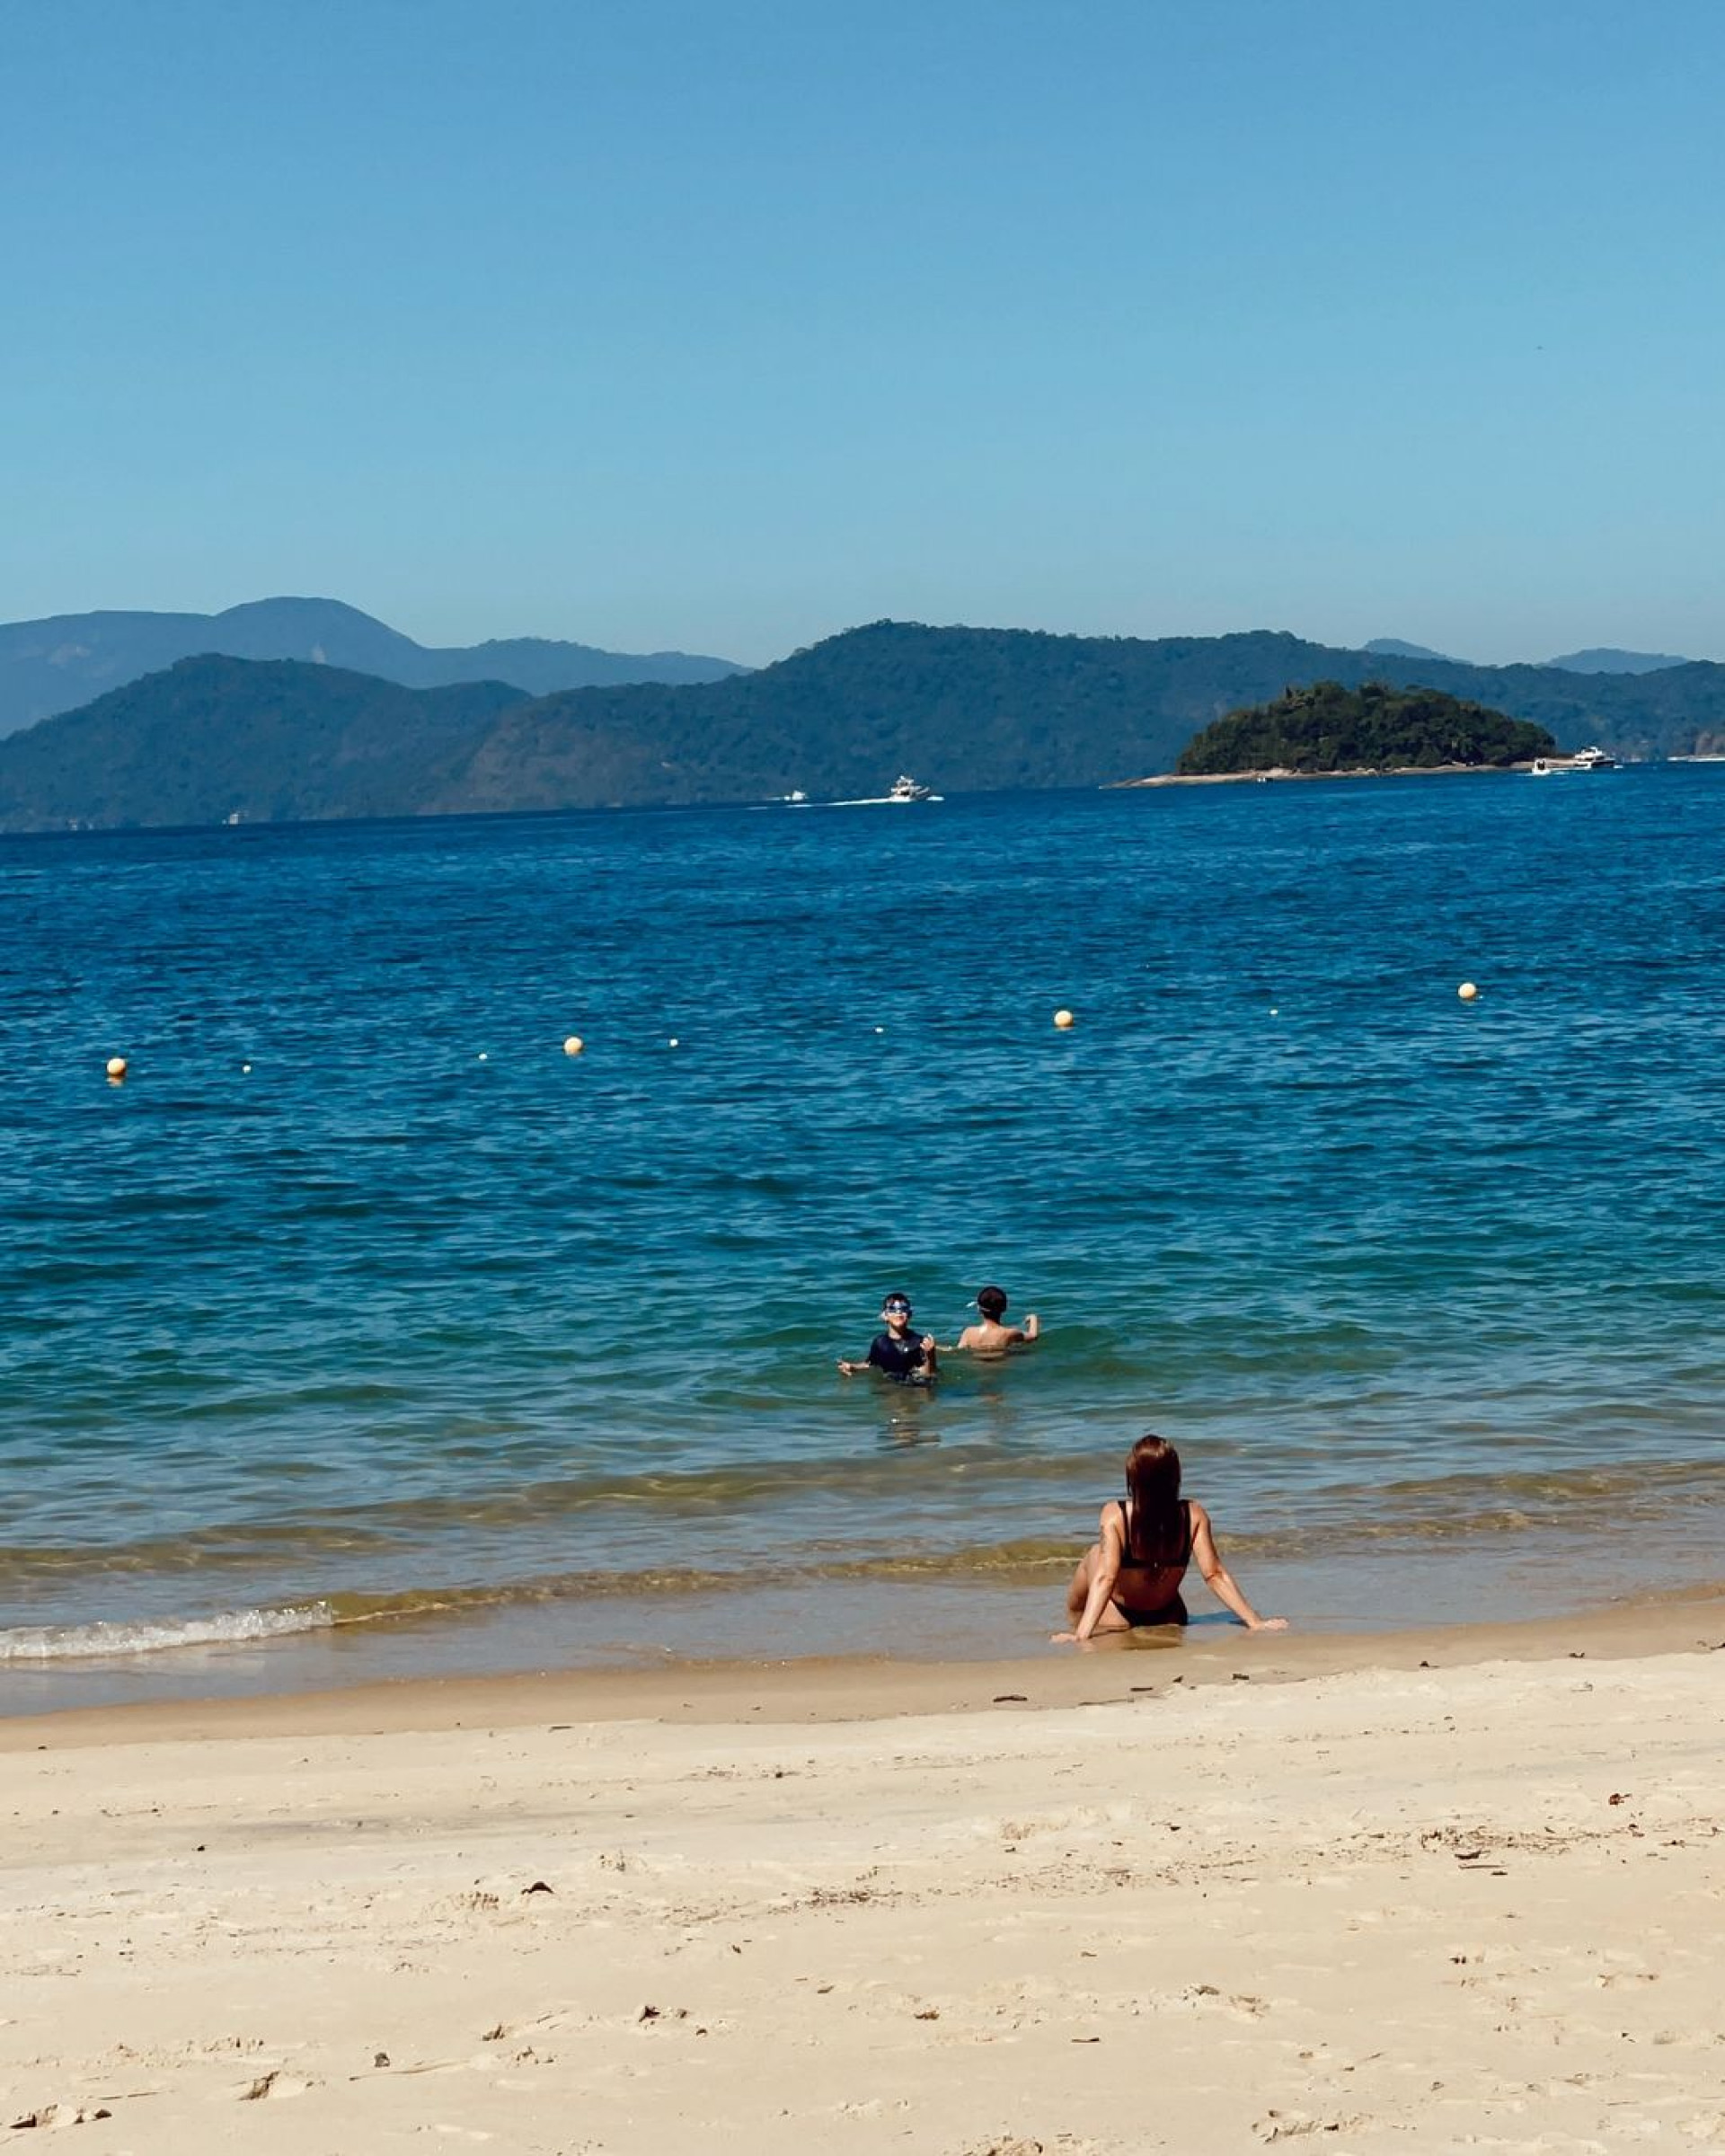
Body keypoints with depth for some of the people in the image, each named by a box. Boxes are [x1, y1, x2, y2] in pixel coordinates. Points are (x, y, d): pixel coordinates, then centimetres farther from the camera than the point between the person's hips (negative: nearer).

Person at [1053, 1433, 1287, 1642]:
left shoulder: (1115, 1514, -27)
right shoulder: (1193, 1515, -20)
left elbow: (1106, 1577, -33)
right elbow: (1215, 1575, -22)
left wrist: (1082, 1633, -37)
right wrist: (1255, 1622, -18)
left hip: (1117, 1620, -2)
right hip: (1168, 1621, 2)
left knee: (1095, 1554, 28)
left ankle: (1076, 1620, 51)